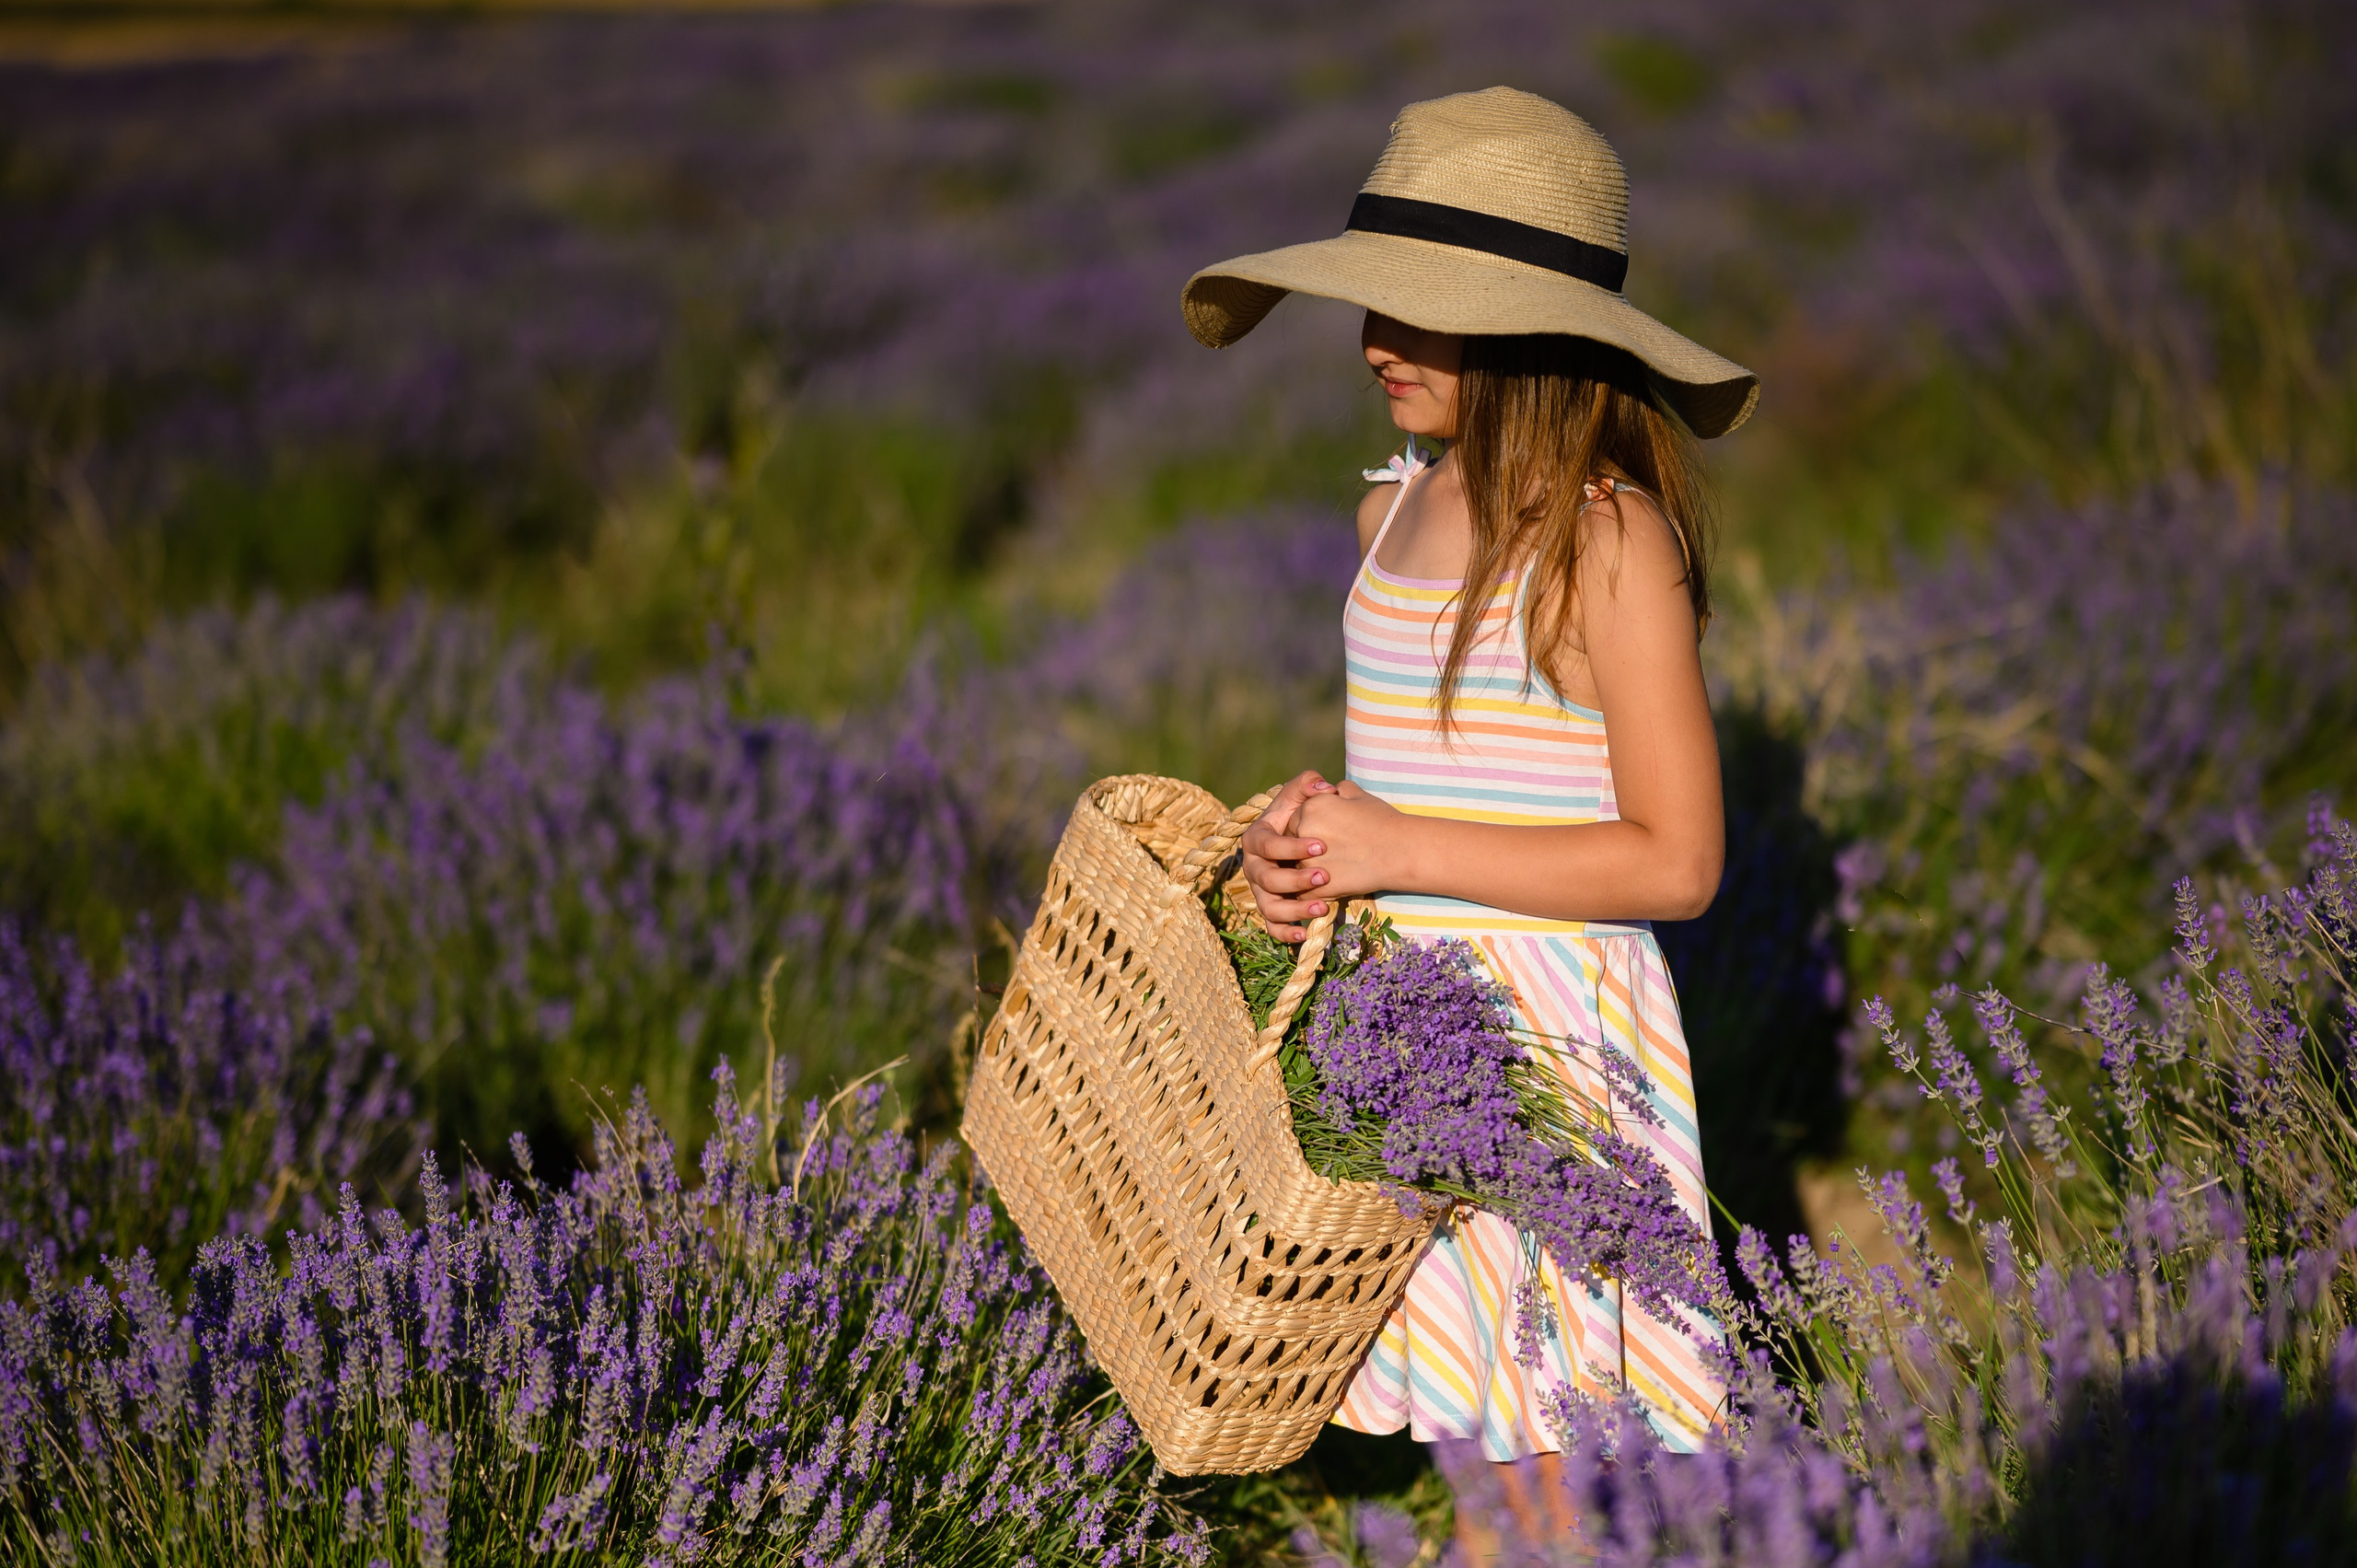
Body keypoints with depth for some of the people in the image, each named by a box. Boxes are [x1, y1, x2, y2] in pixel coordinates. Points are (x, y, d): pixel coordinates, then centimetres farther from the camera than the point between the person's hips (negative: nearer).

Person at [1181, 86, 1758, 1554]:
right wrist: (1310, 832, -2)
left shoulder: (1609, 542, -15)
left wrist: (1399, 850, -19)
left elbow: (1676, 860, -16)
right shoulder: (1398, 509, 8)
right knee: (1457, 1433, 11)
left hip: (1547, 1033, -7)